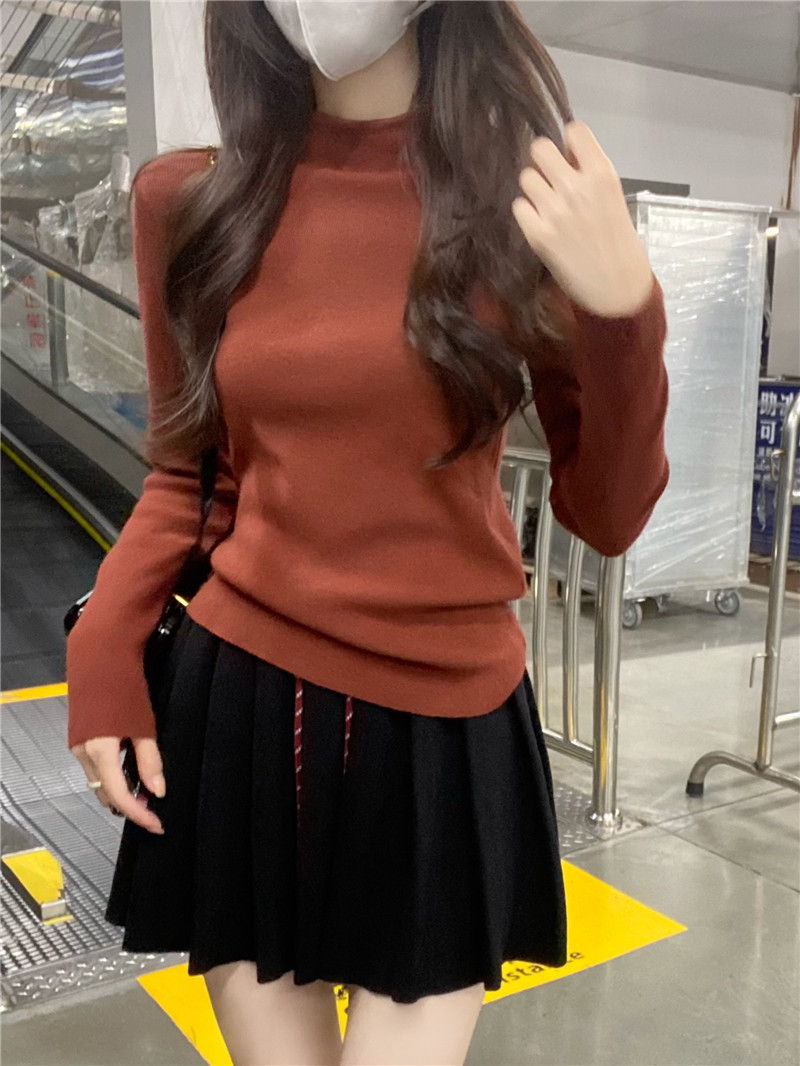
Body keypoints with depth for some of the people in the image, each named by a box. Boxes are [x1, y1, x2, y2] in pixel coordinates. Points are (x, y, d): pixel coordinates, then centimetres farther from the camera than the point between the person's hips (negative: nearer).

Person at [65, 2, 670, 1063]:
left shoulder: (542, 197, -2)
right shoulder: (190, 201, 1)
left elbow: (607, 516, -3)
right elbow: (185, 468, 10)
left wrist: (621, 313, -19)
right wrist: (103, 641, -4)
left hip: (444, 719, -1)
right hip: (236, 700, 2)